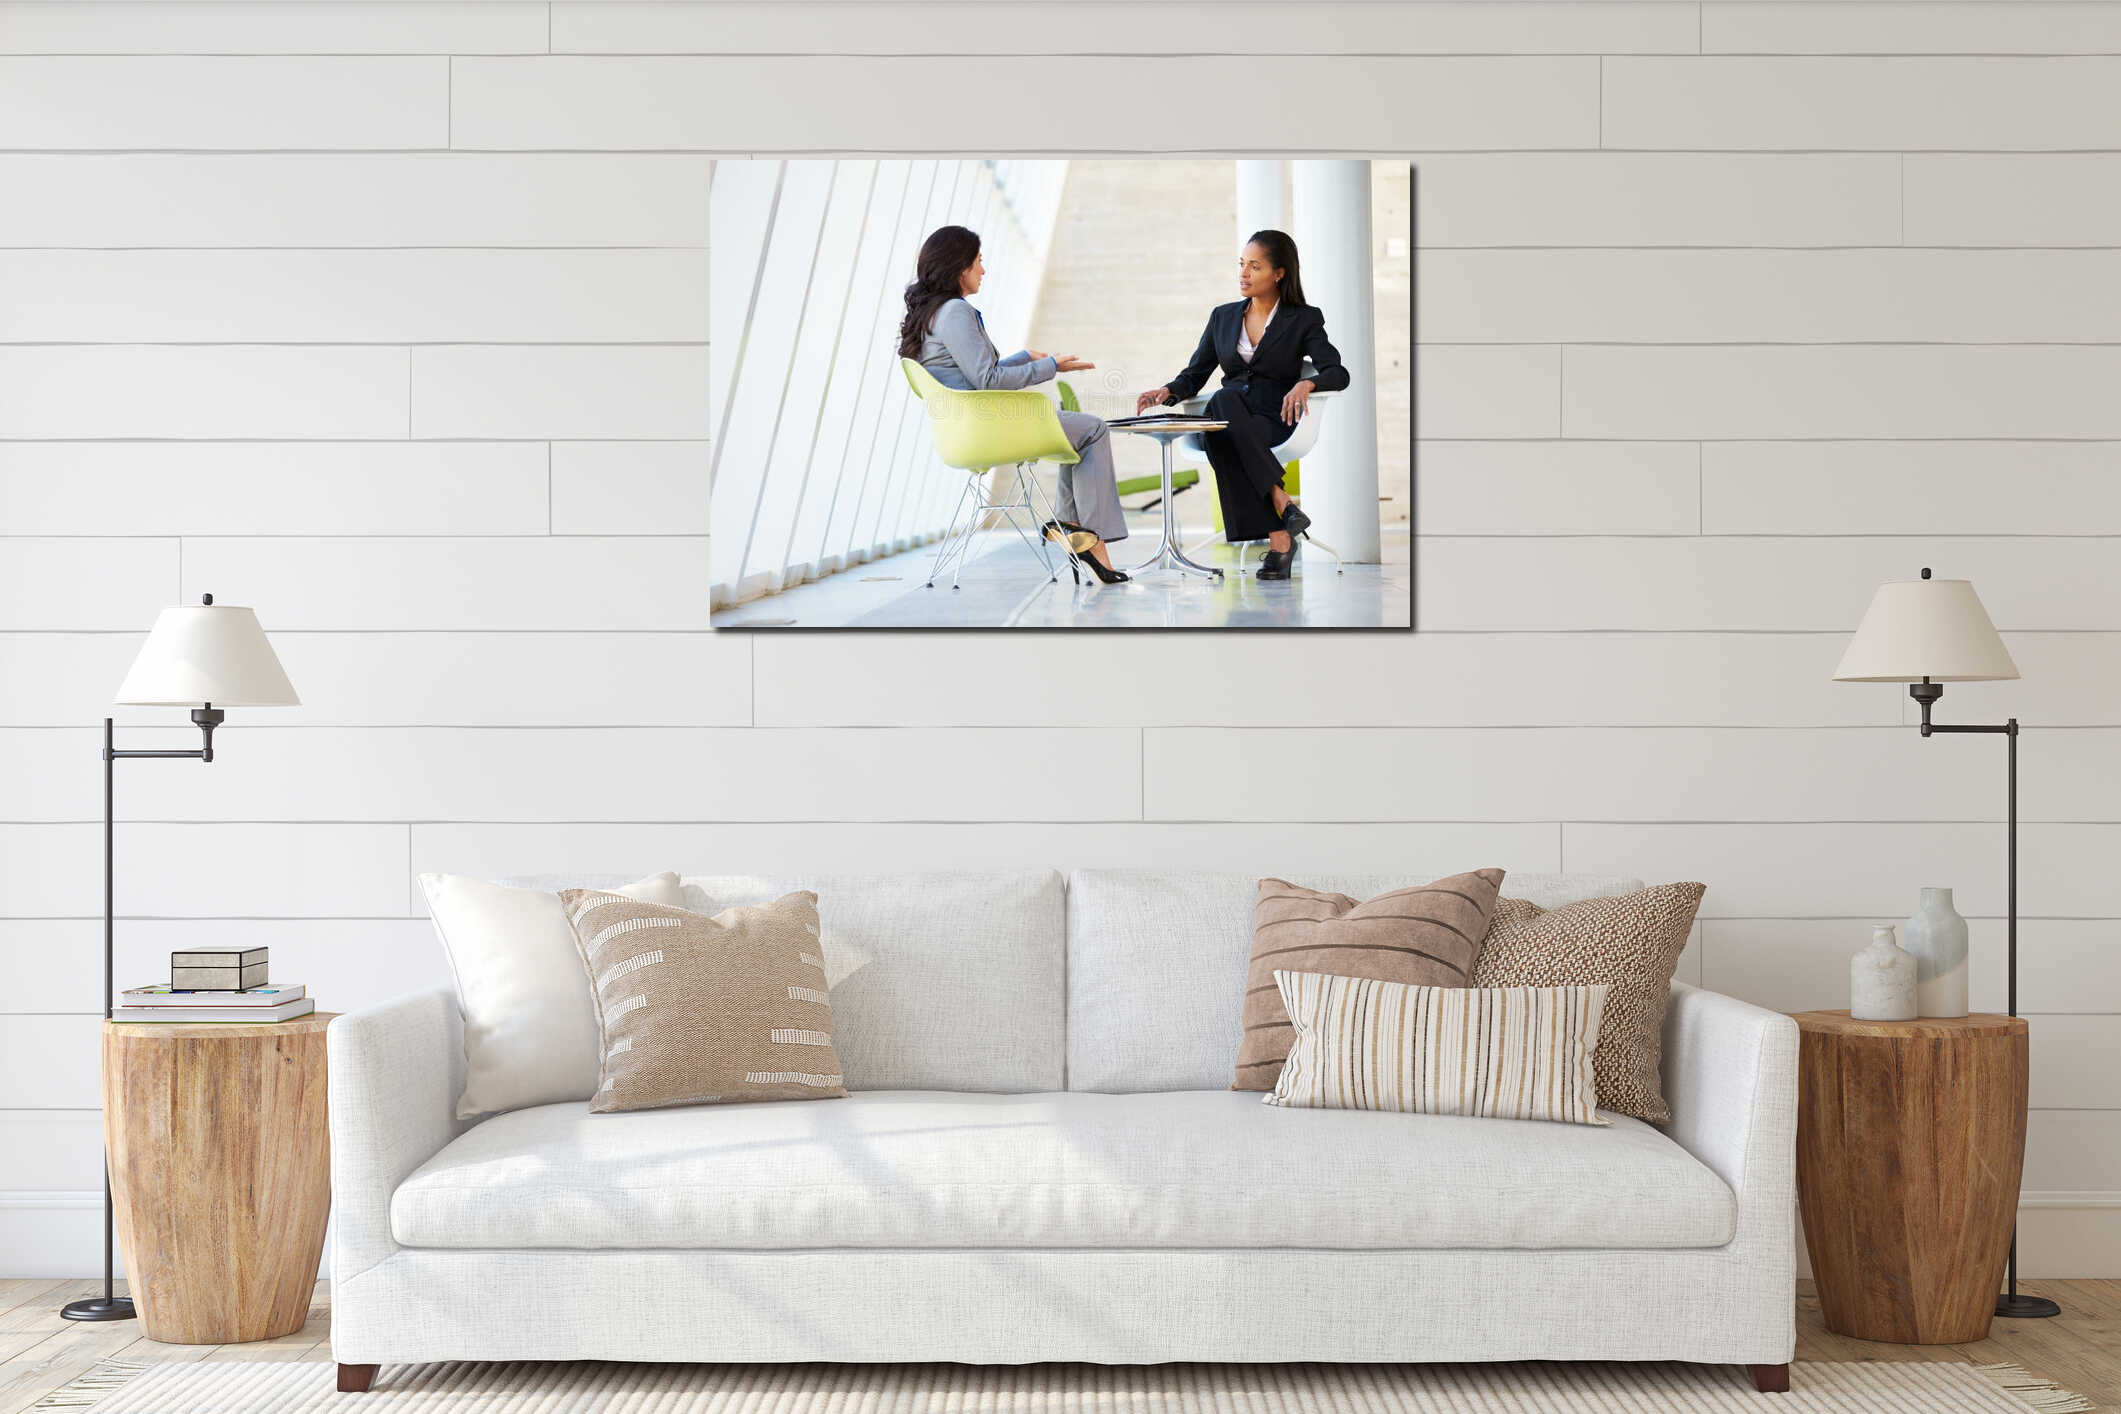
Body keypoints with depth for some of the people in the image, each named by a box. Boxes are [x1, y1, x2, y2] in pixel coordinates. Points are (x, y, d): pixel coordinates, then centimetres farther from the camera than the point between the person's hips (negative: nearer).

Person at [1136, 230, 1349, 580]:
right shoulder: (1223, 317, 18)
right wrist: (1168, 391, -7)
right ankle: (1278, 536, -44)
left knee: (1221, 412, -37)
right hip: (1228, 418, 3)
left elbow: (1338, 373, -6)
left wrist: (1306, 383, -29)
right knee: (1225, 398, -37)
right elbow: (1194, 375, 16)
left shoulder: (1304, 319, 6)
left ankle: (1278, 537, -40)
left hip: (1274, 423, -3)